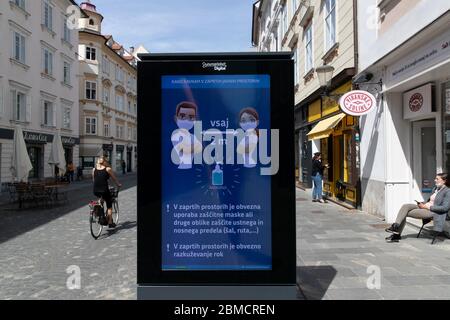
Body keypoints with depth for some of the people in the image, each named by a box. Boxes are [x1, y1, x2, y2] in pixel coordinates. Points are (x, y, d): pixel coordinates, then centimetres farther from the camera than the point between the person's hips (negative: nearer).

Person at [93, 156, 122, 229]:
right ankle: (110, 222, 14)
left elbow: (93, 180, 19)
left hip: (95, 191, 4)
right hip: (104, 190, -4)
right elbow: (114, 179, 8)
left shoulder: (94, 169, 8)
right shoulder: (108, 169, -2)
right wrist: (119, 185, 25)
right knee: (109, 206, 12)